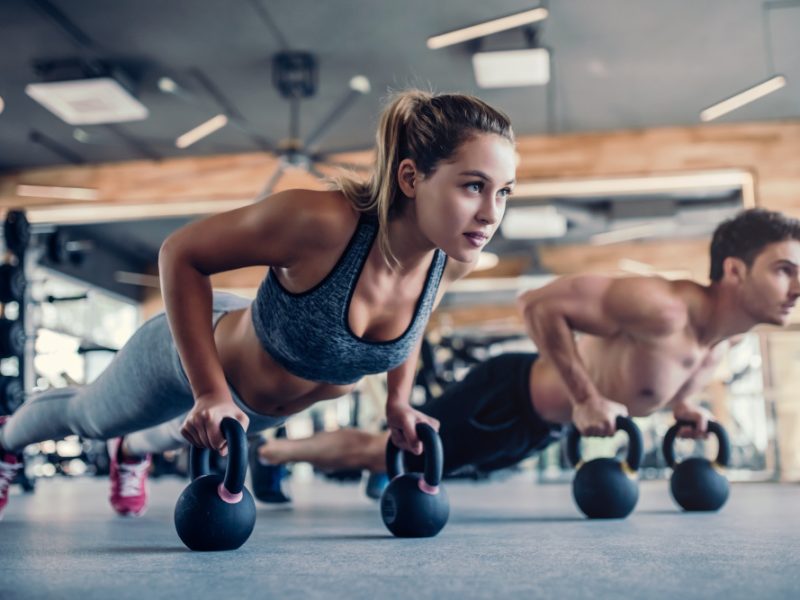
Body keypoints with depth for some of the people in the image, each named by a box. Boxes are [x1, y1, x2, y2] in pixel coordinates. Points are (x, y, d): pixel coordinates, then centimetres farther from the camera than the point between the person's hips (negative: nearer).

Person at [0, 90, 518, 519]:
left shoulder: (455, 259, -27)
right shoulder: (321, 222, -44)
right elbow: (181, 254, -30)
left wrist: (398, 401, -3)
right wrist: (210, 393, -32)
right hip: (192, 353, -5)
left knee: (188, 433, 38)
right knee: (88, 417, 28)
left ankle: (131, 453, 74)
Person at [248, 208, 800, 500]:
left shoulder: (722, 340, -3)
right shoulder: (664, 308, -33)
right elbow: (540, 303, -33)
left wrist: (682, 406, 3)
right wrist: (584, 398, -32)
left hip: (541, 427, 8)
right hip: (509, 399, -8)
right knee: (379, 450, 6)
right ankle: (268, 451, 27)